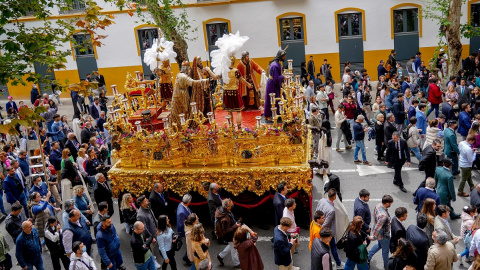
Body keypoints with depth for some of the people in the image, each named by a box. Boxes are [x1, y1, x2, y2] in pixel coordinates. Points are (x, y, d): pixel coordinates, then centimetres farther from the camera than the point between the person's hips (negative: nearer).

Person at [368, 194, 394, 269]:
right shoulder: (384, 215, -41)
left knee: (379, 244, 34)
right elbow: (377, 228, -35)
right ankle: (386, 265, 44)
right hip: (383, 235, -8)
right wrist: (374, 237, -21)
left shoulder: (378, 205, -16)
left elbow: (374, 215, 4)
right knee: (385, 250, 19)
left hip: (379, 233, 8)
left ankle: (368, 256, 45)